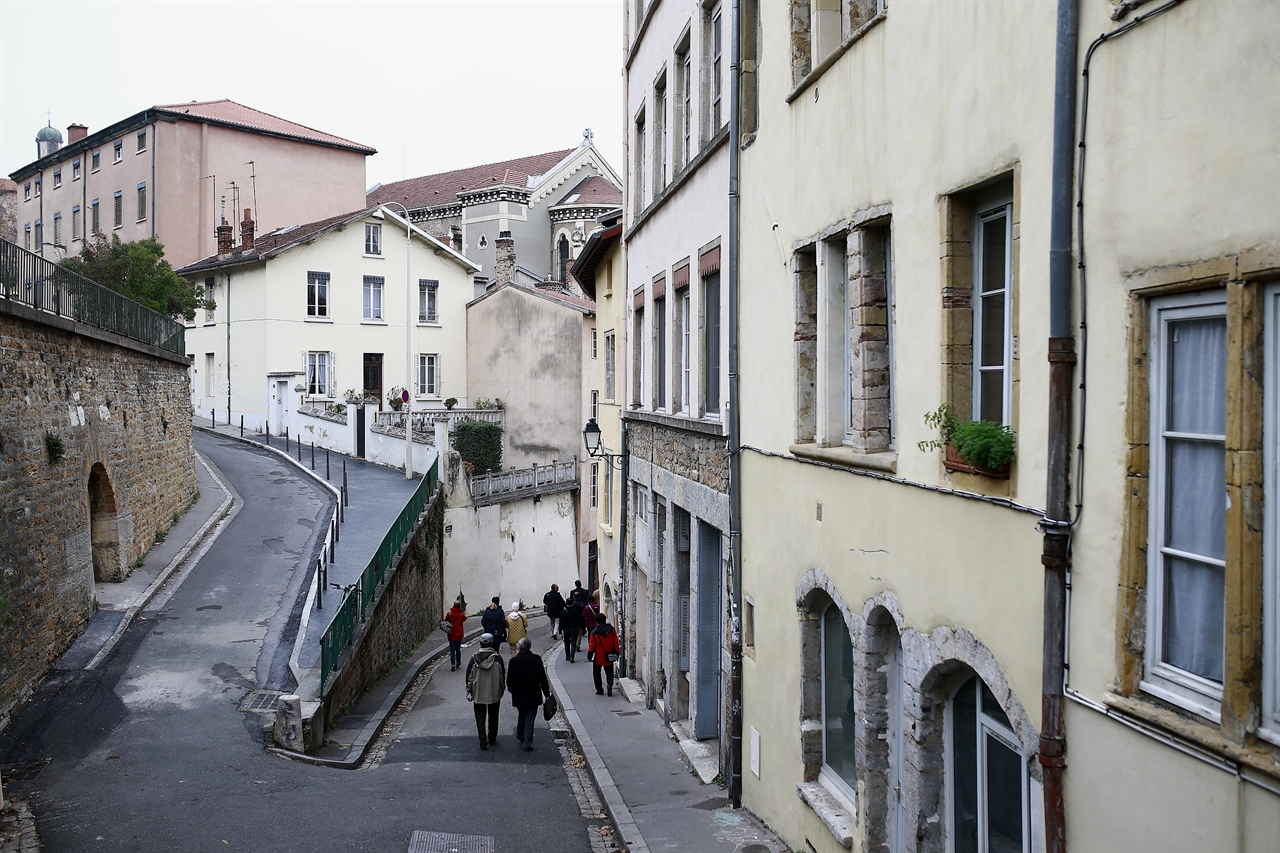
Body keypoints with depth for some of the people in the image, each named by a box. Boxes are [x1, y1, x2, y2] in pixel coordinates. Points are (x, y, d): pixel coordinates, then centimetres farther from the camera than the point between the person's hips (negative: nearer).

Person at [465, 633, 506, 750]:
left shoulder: (474, 658, -9)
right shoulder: (497, 658, -11)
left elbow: (469, 676, -3)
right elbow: (502, 675, -2)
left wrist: (469, 691, 8)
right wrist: (502, 689, 13)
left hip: (478, 694, -1)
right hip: (494, 693, 1)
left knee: (480, 718, 8)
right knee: (493, 717, 19)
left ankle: (483, 743, 4)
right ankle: (492, 739, 31)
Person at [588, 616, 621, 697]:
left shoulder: (594, 633, -11)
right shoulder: (612, 631, -3)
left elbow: (592, 645, -8)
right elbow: (616, 645, 2)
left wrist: (589, 656, 0)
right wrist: (617, 653, 12)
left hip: (598, 657, -2)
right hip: (609, 657, 2)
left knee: (596, 673, 13)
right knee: (609, 672, 15)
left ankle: (599, 690, 13)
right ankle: (610, 685, -8)